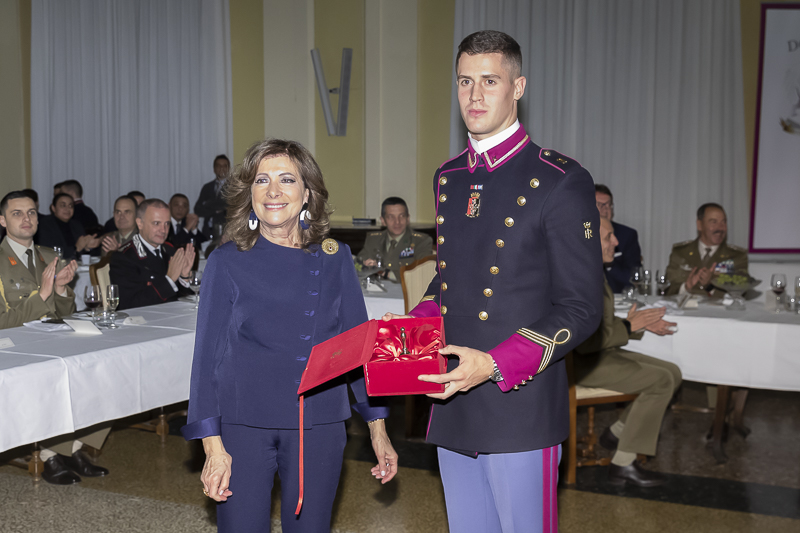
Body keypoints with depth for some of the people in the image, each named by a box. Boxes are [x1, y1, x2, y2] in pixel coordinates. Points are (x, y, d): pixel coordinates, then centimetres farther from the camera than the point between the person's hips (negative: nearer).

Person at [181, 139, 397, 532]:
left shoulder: (333, 259, 3)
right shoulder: (226, 263, -3)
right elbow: (208, 354, -3)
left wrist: (377, 429, 6)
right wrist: (212, 444, -10)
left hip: (318, 427, 2)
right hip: (243, 426, -2)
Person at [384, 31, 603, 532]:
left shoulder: (561, 181, -9)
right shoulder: (448, 177, 12)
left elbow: (582, 307, -11)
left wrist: (496, 365, -21)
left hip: (521, 412, -6)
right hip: (453, 408, 6)